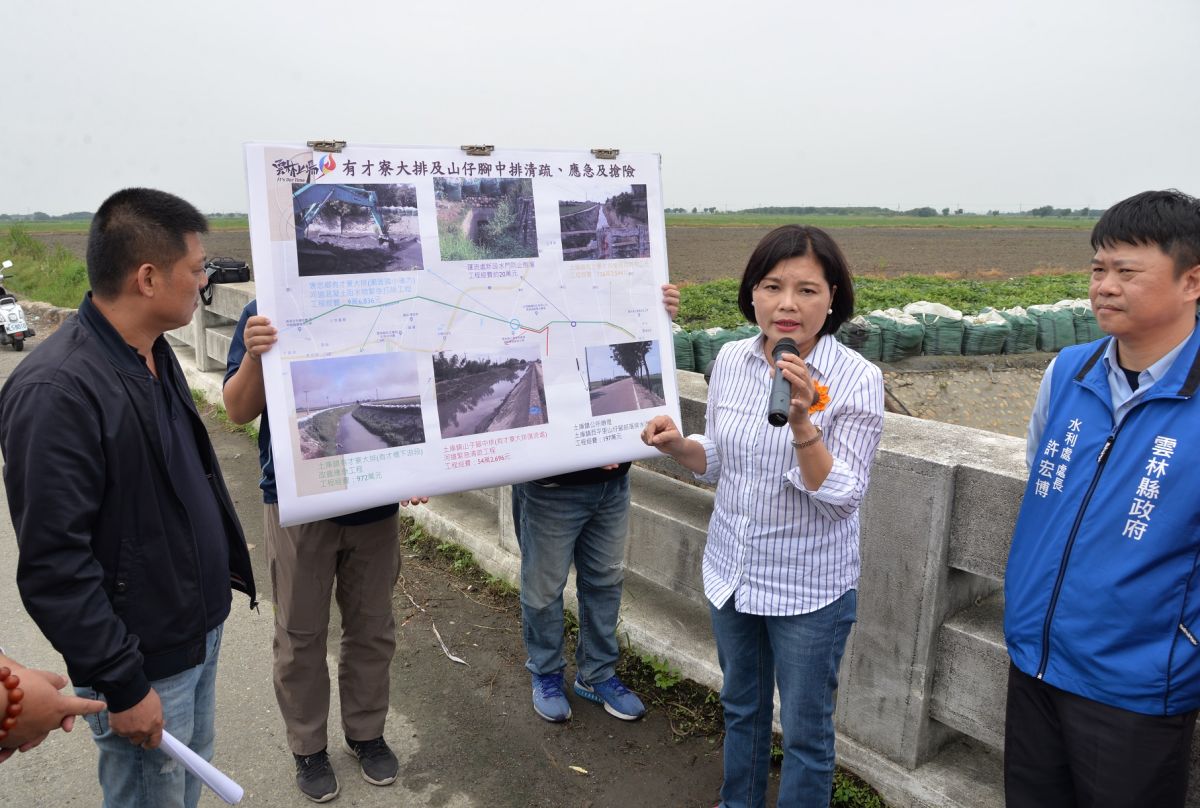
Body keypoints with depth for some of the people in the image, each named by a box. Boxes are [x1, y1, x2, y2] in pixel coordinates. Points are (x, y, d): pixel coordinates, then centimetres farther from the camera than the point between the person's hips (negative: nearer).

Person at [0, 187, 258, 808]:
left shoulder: (151, 353, 4)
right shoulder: (57, 390, -25)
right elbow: (53, 564, -24)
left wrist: (222, 565, 16)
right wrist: (121, 684, -19)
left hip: (200, 631, 8)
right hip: (144, 660, -8)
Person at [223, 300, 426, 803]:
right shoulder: (266, 314, -7)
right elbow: (239, 411, -8)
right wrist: (254, 356, -27)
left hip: (376, 500, 2)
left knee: (372, 628, 16)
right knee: (301, 634, 14)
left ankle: (366, 732, 38)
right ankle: (308, 746, 35)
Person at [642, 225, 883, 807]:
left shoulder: (856, 380, -17)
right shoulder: (732, 360, -4)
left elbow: (840, 497, -21)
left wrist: (801, 422, -34)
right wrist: (678, 445, -13)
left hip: (809, 589, -5)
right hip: (731, 572, 5)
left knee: (804, 732, 13)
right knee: (740, 706, 25)